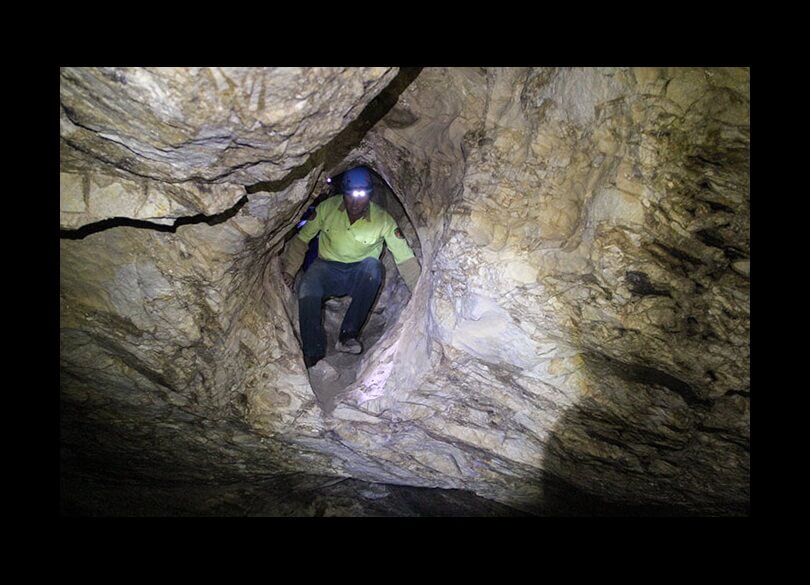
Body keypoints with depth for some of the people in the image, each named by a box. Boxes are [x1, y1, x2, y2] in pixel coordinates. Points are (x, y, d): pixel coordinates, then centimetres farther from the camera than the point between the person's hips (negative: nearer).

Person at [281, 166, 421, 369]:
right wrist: (289, 271, -8)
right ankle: (314, 356, -21)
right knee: (307, 290, -32)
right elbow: (302, 238, 1)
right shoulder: (327, 208, -11)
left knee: (373, 265, -35)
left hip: (360, 275, 0)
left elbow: (405, 259, -14)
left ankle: (348, 335, -27)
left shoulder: (383, 220, -15)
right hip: (327, 268, 1)